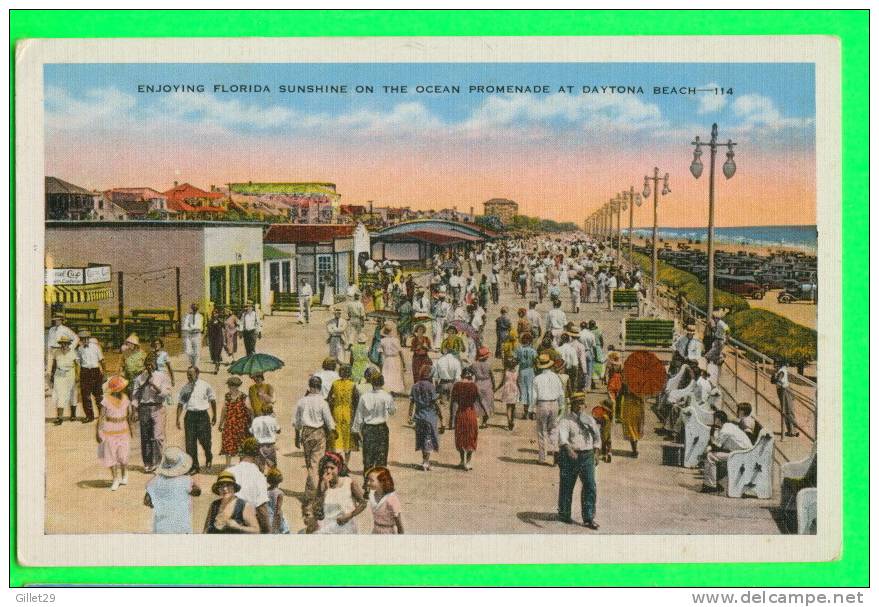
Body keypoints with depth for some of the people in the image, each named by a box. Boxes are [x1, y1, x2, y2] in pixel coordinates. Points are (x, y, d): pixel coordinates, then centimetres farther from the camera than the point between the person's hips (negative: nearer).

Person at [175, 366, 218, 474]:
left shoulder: (205, 386, 1)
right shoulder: (185, 387, 6)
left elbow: (212, 400, 10)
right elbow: (180, 403, 9)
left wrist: (214, 416, 12)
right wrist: (178, 419, 2)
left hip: (202, 415, -2)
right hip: (190, 416, 2)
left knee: (204, 440, 1)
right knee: (190, 442, 0)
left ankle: (208, 458, 33)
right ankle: (194, 466, 10)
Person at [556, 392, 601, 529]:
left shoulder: (589, 419, 10)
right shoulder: (565, 420, -8)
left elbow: (597, 436, 22)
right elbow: (562, 437, -26)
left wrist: (595, 452, 11)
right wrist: (569, 449, -43)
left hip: (587, 456, 4)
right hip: (570, 457, -4)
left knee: (590, 487, -5)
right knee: (567, 487, 7)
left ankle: (588, 519, -2)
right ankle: (564, 514, 26)